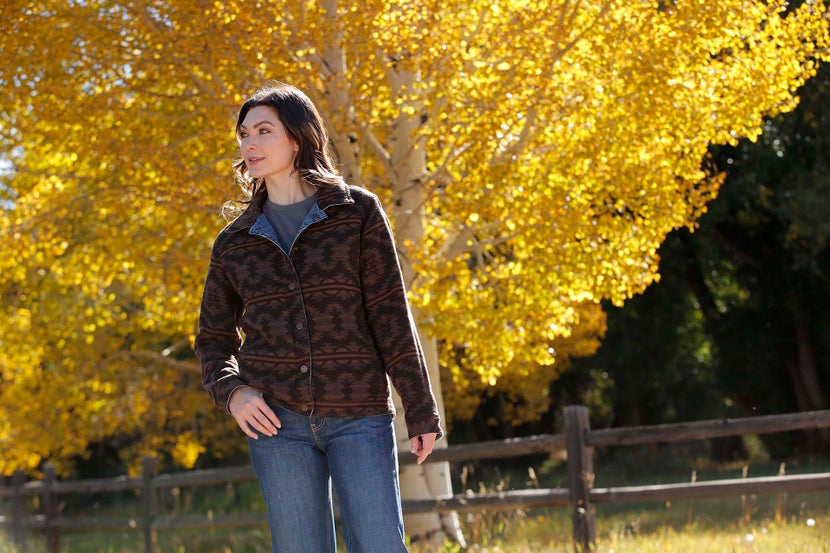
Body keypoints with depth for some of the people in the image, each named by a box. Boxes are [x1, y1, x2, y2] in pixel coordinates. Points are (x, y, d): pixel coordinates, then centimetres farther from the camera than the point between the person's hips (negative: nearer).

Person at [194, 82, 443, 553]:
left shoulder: (358, 211, 5)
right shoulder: (235, 241, 12)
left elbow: (391, 316, 1)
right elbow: (214, 337, 19)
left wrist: (421, 410, -1)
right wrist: (230, 391, -3)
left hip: (360, 415, -2)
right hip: (277, 420, 2)